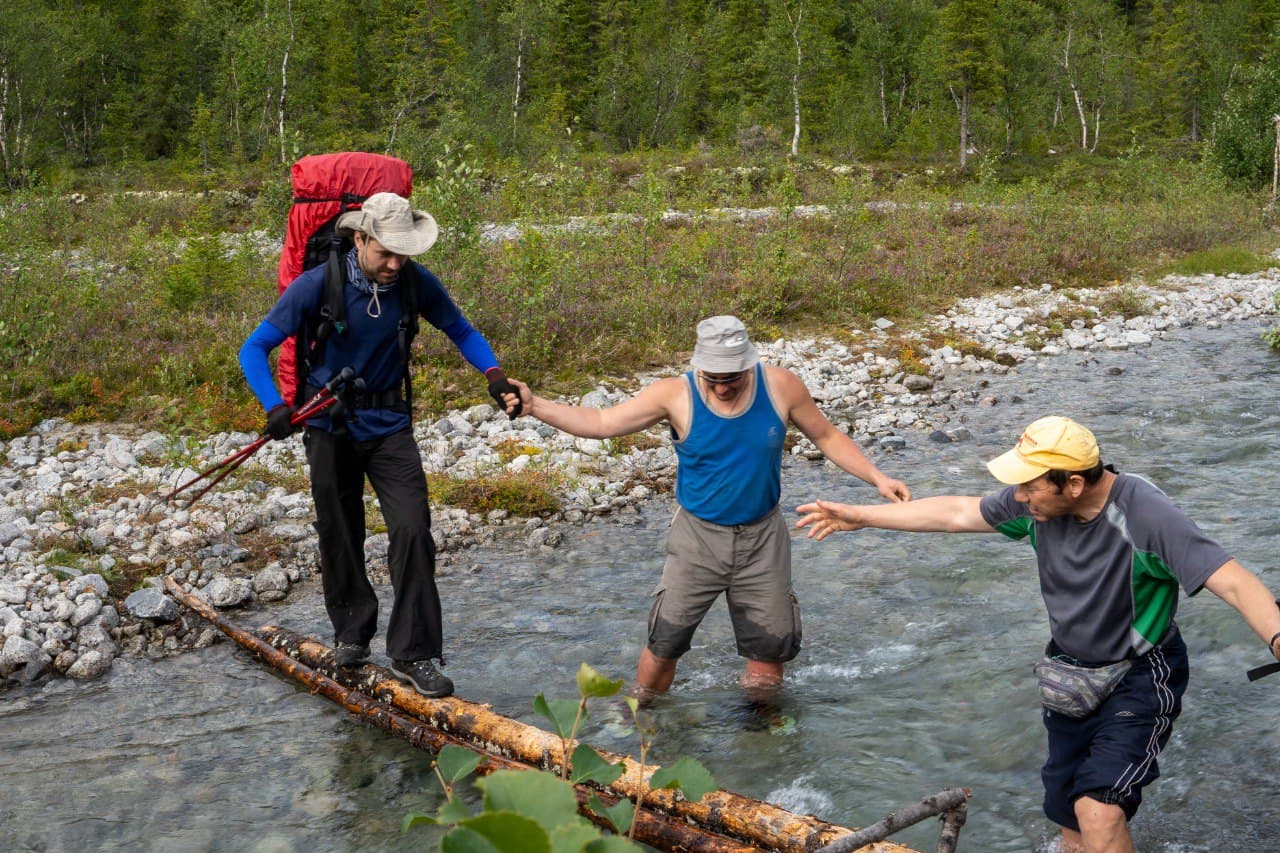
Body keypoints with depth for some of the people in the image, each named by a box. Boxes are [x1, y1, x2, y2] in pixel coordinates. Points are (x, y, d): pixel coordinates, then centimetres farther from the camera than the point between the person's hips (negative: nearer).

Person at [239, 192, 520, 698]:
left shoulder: (416, 283, -13)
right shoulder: (317, 285, -19)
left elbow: (459, 330, 3)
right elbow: (254, 349, -15)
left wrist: (494, 376, -15)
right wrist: (274, 406, -32)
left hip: (389, 424, 1)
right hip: (330, 426, -1)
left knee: (413, 532, -11)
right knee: (339, 535, 12)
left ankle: (415, 654, -1)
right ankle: (352, 632, 35)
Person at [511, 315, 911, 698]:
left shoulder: (781, 386, -13)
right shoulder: (676, 395, -17)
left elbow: (827, 437, 2)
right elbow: (601, 423, -16)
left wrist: (877, 478, -7)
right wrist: (533, 404, -27)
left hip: (763, 539, 2)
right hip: (698, 538, -1)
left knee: (772, 647, 10)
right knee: (664, 642, 1)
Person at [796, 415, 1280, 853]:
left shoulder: (1145, 516, -29)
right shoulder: (1038, 503, -10)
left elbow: (1232, 581, -36)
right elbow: (955, 514, 3)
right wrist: (859, 517, 7)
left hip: (1139, 678, -6)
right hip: (1073, 674, 6)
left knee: (1097, 810, -24)